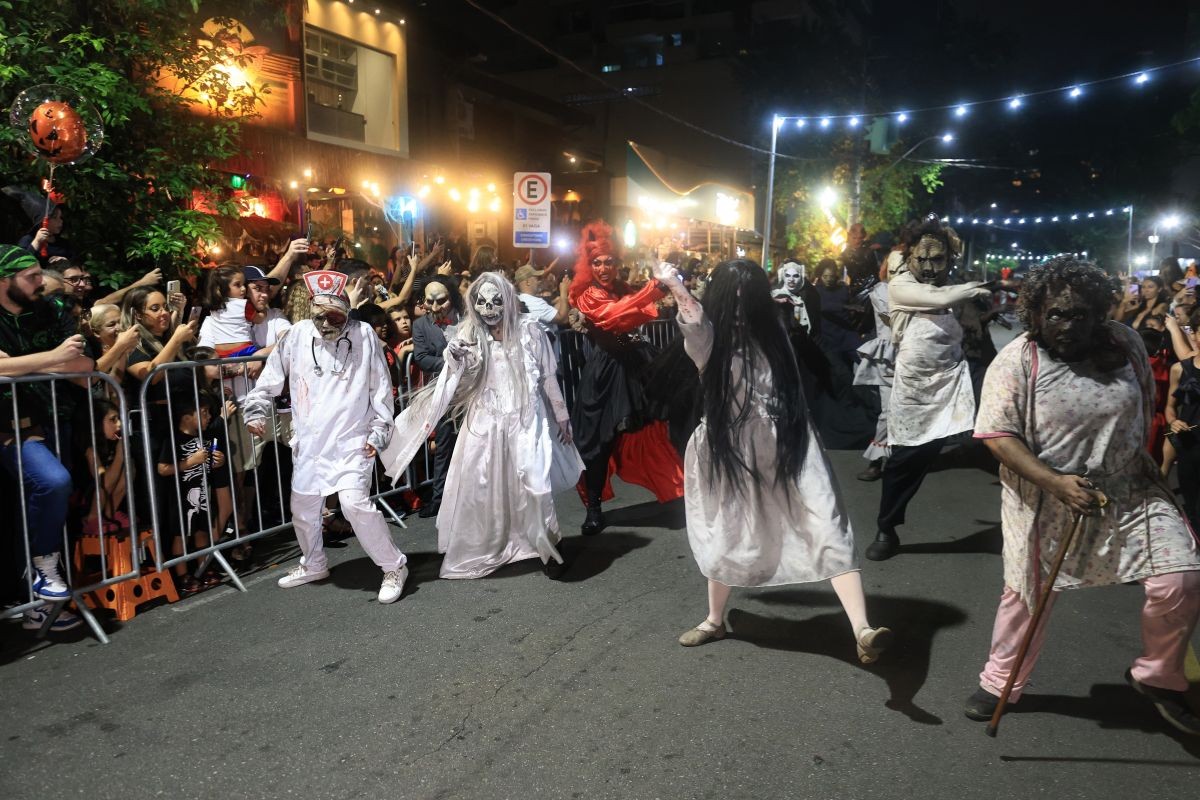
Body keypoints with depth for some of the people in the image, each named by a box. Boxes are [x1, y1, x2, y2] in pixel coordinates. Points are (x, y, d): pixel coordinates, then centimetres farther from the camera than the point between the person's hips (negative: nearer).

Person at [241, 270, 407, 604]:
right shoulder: (297, 335, -1)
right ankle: (314, 565, 42)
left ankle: (394, 567, 0)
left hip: (352, 440, -5)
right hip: (308, 441, 5)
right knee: (302, 506, 16)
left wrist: (379, 432, -6)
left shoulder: (364, 335, -7)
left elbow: (381, 389, -3)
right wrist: (257, 411, 1)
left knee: (356, 503, -19)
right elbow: (271, 378, 11)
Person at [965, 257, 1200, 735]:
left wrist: (1144, 459, 15)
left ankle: (1156, 677, 20)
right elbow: (997, 435, -18)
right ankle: (1000, 682, 32)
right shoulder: (1017, 363, -16)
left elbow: (1146, 407, 14)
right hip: (1047, 501, -3)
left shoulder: (1125, 345, -2)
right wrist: (1056, 483, -26)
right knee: (1028, 592, 10)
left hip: (1130, 491, 3)